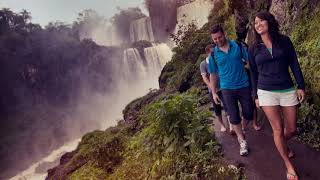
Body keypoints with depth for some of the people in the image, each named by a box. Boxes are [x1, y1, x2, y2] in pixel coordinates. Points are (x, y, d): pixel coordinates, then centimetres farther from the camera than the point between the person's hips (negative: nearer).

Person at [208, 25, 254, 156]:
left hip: (244, 85, 1)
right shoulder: (213, 54, -2)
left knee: (248, 113, 7)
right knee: (234, 116, 0)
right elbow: (213, 74, 5)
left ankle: (241, 130, 36)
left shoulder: (237, 45, -3)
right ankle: (242, 141, 15)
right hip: (227, 89, -1)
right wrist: (214, 92, 4)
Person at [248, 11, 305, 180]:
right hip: (266, 92, -1)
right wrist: (256, 96, 8)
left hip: (287, 90, 1)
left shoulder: (284, 40, 1)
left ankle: (282, 144, 46)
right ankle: (289, 165, 20)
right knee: (278, 130, 0)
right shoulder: (253, 49, 2)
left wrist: (301, 86, 0)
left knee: (291, 129, 10)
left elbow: (294, 64, 4)